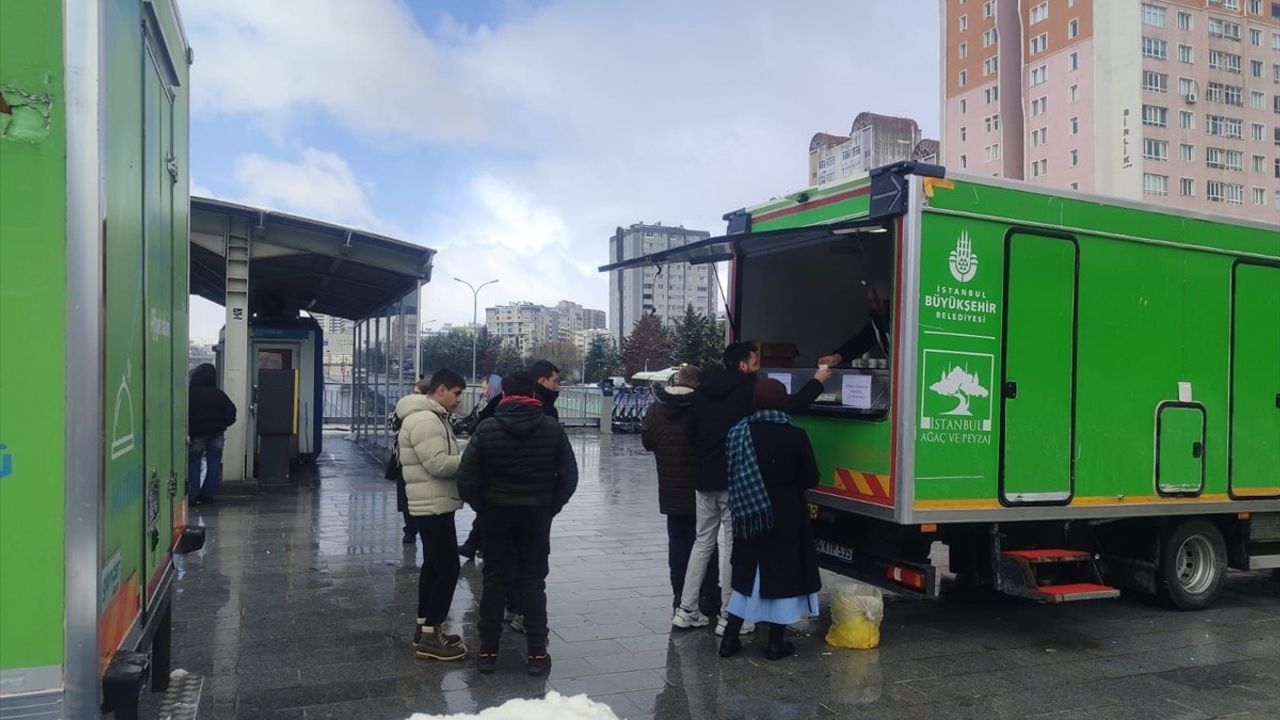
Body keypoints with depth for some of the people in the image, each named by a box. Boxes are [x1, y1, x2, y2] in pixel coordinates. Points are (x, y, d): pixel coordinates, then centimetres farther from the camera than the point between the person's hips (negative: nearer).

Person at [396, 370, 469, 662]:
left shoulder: (431, 416, 16)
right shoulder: (424, 419, -19)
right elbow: (438, 464, -26)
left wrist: (464, 456, 2)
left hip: (433, 504, 11)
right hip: (433, 505, -11)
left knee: (434, 566, 16)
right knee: (447, 568, -8)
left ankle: (424, 628, 24)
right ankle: (430, 637, -2)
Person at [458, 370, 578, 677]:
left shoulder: (487, 429, -7)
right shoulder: (553, 428, -4)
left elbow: (467, 479, -9)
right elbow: (569, 476, -3)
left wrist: (482, 508, 5)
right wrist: (551, 507, 7)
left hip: (496, 513, 0)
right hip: (537, 514, 0)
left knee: (494, 580, 10)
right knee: (533, 582, 8)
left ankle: (488, 651, 14)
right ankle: (537, 654, 7)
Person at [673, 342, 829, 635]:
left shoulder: (706, 390, 8)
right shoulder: (750, 390, -11)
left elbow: (691, 431, 11)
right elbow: (790, 405, -8)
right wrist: (817, 381, 6)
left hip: (705, 479, 7)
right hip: (735, 481, -6)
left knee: (703, 540, 15)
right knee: (734, 544, 2)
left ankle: (686, 610, 17)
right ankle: (728, 617, 7)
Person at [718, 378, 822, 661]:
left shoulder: (739, 433, -5)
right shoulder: (795, 436, -13)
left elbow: (732, 475, 0)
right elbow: (811, 479, -7)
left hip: (749, 516, 3)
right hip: (786, 517, -3)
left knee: (747, 572, 14)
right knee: (782, 574, 8)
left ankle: (730, 639, 16)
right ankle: (776, 643, 14)